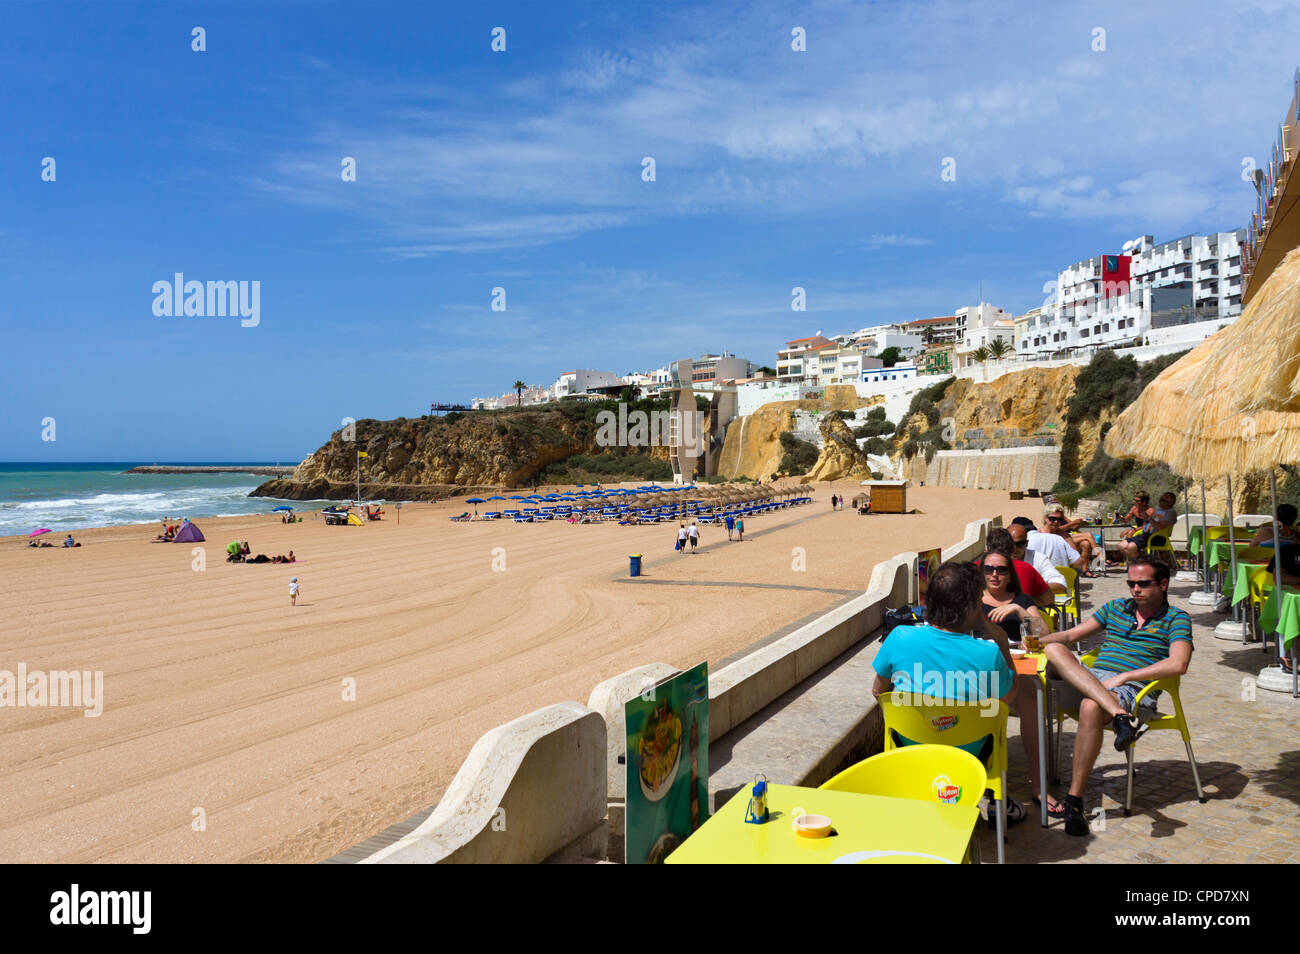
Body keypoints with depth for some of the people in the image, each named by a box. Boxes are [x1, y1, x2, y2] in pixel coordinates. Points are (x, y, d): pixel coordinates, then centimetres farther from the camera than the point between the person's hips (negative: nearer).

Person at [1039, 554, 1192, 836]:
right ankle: (1119, 715, -41)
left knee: (1091, 707, -40)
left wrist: (1123, 677, -14)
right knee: (1054, 649, -27)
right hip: (1089, 676, 5)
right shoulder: (1116, 608, 24)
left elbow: (1178, 665, -9)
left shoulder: (1176, 619, 9)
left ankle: (1075, 800, -32)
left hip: (1131, 689, -5)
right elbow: (1071, 635, 23)